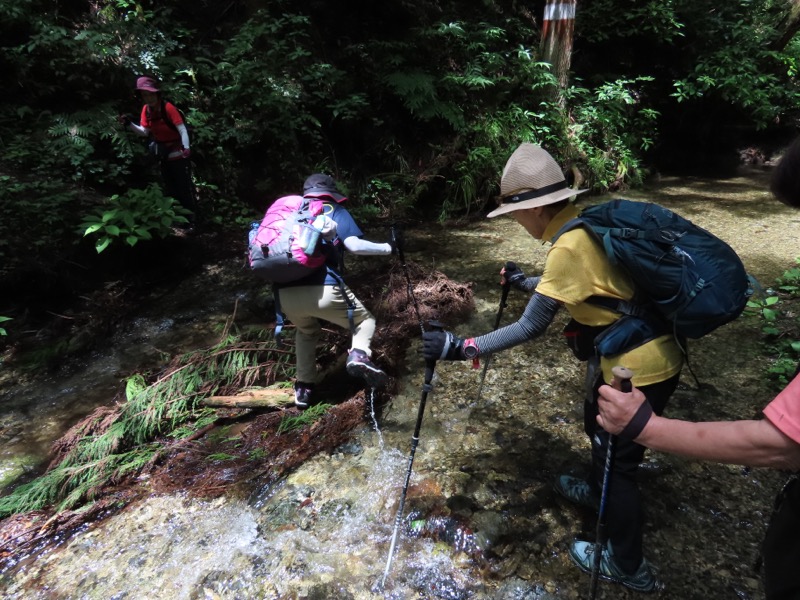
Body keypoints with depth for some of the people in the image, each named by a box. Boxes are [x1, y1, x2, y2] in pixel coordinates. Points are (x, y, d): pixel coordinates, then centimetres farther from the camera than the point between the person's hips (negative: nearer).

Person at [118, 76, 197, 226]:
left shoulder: (168, 107, -21)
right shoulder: (146, 109, 0)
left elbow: (182, 130, -28)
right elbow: (144, 132, 3)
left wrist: (186, 148, -43)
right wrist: (129, 124, -14)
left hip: (178, 155, -7)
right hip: (163, 156, 8)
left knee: (184, 187, -4)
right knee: (170, 189, 17)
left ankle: (191, 219, 6)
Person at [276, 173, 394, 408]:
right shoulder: (335, 211, 15)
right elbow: (354, 245, -1)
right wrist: (387, 248, 13)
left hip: (286, 293, 5)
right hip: (324, 290, -4)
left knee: (307, 331, 35)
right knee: (365, 320, 20)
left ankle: (303, 387, 31)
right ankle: (358, 355, -10)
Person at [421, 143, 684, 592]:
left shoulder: (569, 245, -27)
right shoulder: (585, 225, 2)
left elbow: (532, 327, -26)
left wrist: (463, 347, -25)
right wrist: (525, 282, 29)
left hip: (641, 368, -9)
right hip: (642, 353, 9)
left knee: (618, 462, 8)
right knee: (599, 426, 29)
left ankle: (629, 567, 30)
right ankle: (598, 492, 56)